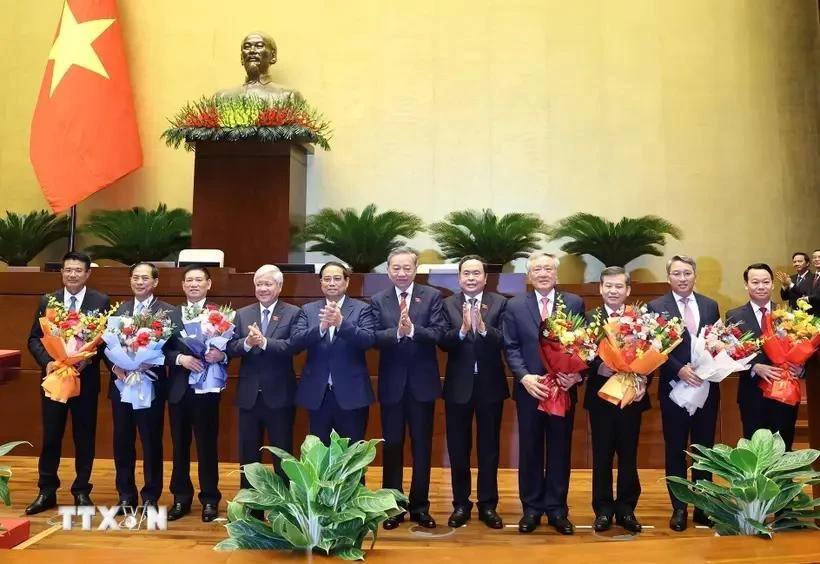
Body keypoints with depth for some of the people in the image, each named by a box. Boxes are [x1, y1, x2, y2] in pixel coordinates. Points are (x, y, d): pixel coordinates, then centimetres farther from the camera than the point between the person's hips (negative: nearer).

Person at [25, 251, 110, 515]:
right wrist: (47, 362, -12)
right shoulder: (47, 301, 6)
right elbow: (34, 339, 5)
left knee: (84, 437, 8)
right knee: (50, 437, 9)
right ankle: (46, 492, 21)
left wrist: (90, 359, -19)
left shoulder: (101, 301, -2)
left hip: (86, 378, -2)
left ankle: (82, 491, 20)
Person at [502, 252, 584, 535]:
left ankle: (557, 508, 22)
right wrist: (524, 377, -15)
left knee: (560, 449, 9)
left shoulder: (574, 303, 3)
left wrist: (577, 373, -16)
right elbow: (510, 348, -1)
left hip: (563, 388, 0)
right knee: (530, 450, 9)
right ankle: (532, 507, 22)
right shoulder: (514, 305, 3)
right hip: (529, 389, 0)